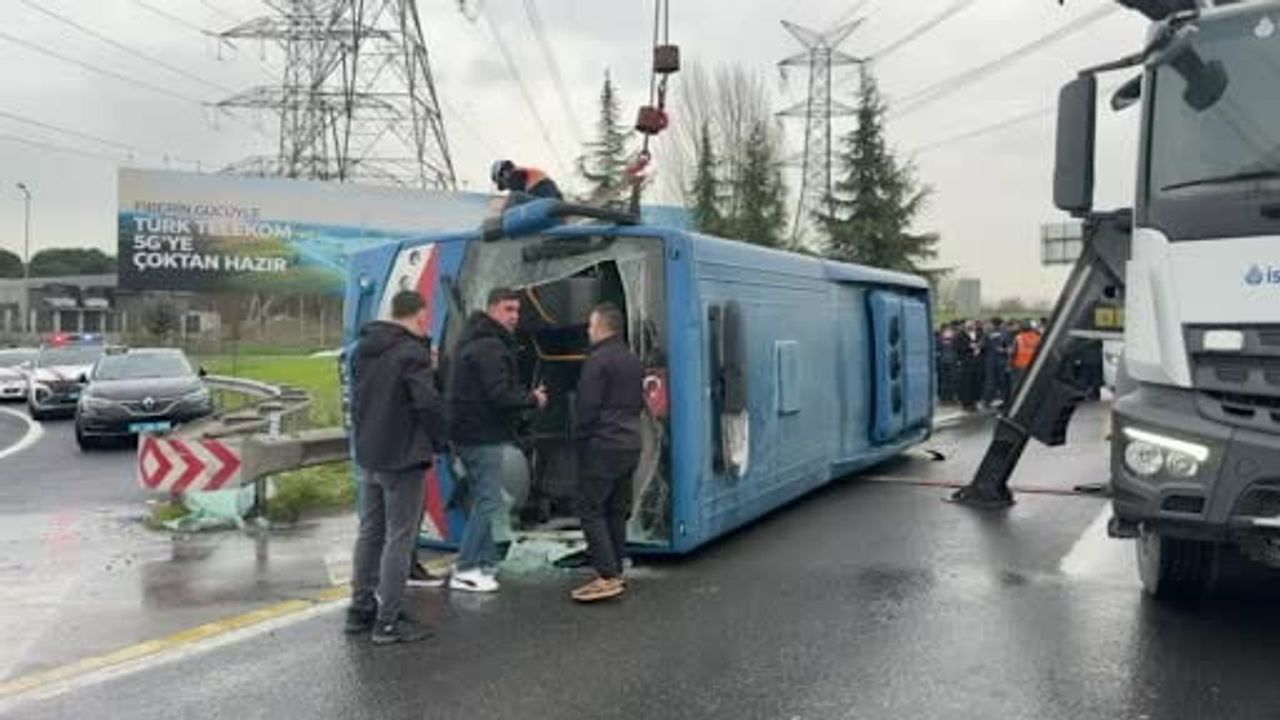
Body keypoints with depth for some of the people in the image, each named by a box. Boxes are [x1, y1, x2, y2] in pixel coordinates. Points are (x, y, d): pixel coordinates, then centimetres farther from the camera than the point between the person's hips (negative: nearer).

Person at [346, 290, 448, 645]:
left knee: (369, 532, 18)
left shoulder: (363, 349, 10)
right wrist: (439, 439, -8)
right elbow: (429, 403, -24)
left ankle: (360, 609, 27)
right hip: (403, 459, -8)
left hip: (368, 457, 8)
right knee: (399, 539, 0)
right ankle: (388, 622, 4)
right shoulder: (411, 353, -18)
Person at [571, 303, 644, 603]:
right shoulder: (634, 361, 16)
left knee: (591, 509, -5)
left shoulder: (598, 360, -13)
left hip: (602, 447, -9)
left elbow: (587, 407, -15)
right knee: (617, 511, 14)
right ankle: (616, 572, 17)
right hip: (630, 445, 9)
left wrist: (580, 438, -2)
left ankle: (607, 577, -10)